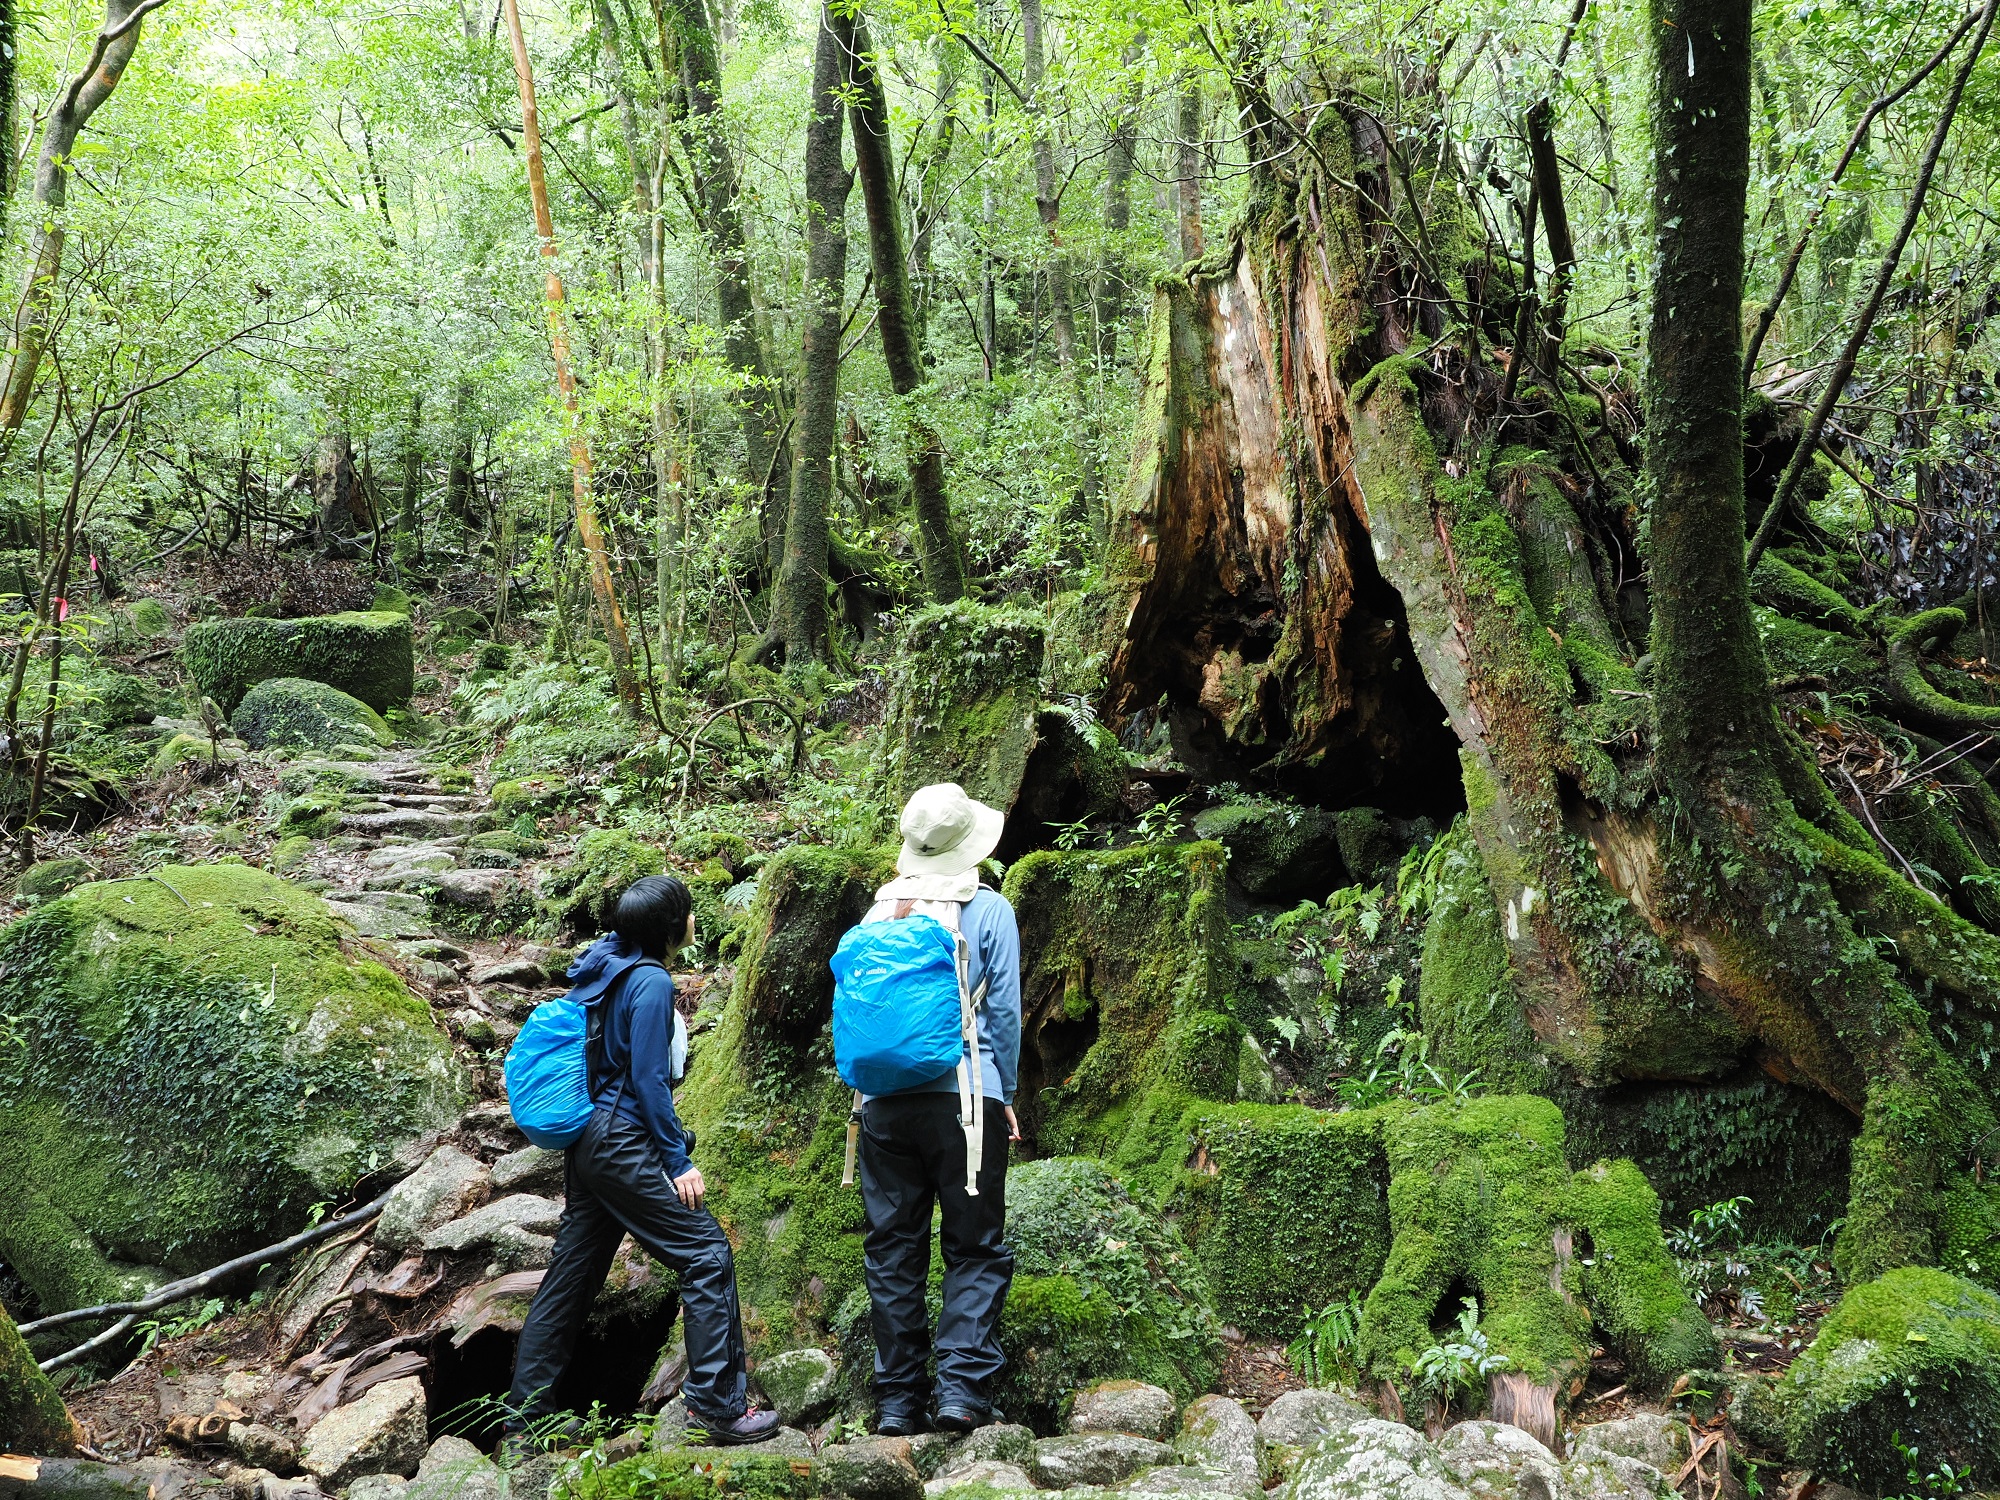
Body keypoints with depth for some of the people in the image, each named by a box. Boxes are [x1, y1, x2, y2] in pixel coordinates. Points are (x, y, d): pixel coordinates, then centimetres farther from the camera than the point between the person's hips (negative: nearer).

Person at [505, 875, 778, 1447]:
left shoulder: (604, 966, 12)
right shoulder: (650, 981, -15)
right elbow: (648, 1079, -18)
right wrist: (679, 1160, -14)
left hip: (587, 1140, 10)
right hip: (623, 1143, -10)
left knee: (571, 1275, 14)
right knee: (706, 1253, -4)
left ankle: (524, 1419, 21)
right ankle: (718, 1405, -4)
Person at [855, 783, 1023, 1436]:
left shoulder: (881, 910, 10)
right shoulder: (988, 909, 0)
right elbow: (1003, 1009, 0)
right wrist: (1006, 1093, 10)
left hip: (886, 1103, 3)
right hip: (964, 1095, -3)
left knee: (893, 1249, 8)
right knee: (976, 1248, 4)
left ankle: (898, 1398, 9)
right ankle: (962, 1387, -6)